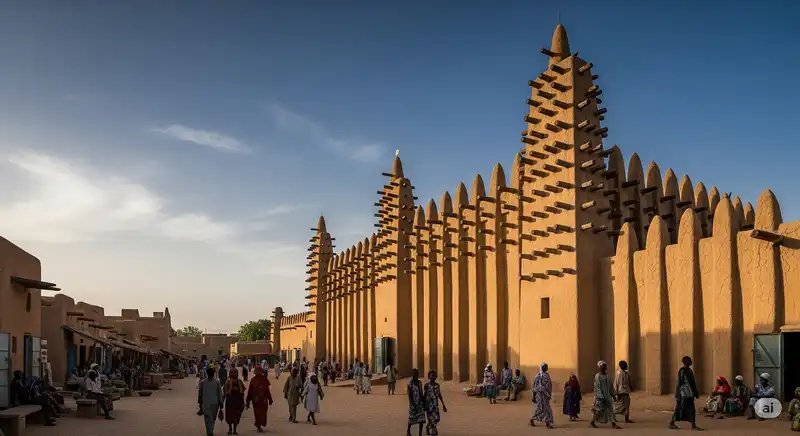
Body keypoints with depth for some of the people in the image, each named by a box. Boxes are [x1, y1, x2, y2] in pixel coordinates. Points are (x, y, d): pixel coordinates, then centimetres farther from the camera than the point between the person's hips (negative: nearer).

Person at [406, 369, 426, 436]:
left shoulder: (419, 382, 5)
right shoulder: (410, 383, -14)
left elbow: (421, 394, 12)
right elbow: (409, 395, -17)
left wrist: (424, 403, 10)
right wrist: (413, 405, -21)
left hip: (420, 403, 4)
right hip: (413, 403, -4)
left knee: (421, 418, -4)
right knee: (411, 418, 11)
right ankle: (408, 430, 37)